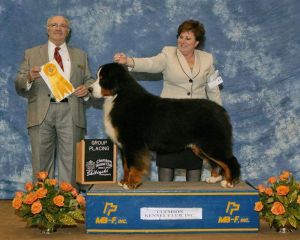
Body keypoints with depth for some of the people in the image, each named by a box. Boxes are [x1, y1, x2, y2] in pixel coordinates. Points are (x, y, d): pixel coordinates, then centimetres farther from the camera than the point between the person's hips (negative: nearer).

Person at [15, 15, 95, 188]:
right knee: (42, 162, 1)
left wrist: (86, 88, -6)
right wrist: (29, 78, -13)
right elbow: (19, 86, 8)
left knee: (70, 160, -2)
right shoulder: (31, 54, 15)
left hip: (71, 113, 1)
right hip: (41, 113, 0)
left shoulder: (80, 55, 19)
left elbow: (90, 81, 17)